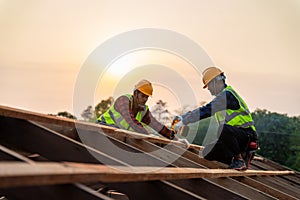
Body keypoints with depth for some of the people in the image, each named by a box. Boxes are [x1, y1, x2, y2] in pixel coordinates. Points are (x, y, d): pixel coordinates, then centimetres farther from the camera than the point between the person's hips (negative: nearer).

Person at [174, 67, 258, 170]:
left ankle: (239, 159, -19)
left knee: (223, 128, -38)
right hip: (234, 136, 9)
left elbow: (207, 111, -23)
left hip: (247, 135, -9)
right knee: (208, 153, -2)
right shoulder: (221, 97, 17)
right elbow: (203, 110, 21)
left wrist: (183, 122, -19)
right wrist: (182, 117, 11)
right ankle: (241, 157, 7)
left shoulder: (227, 94, -15)